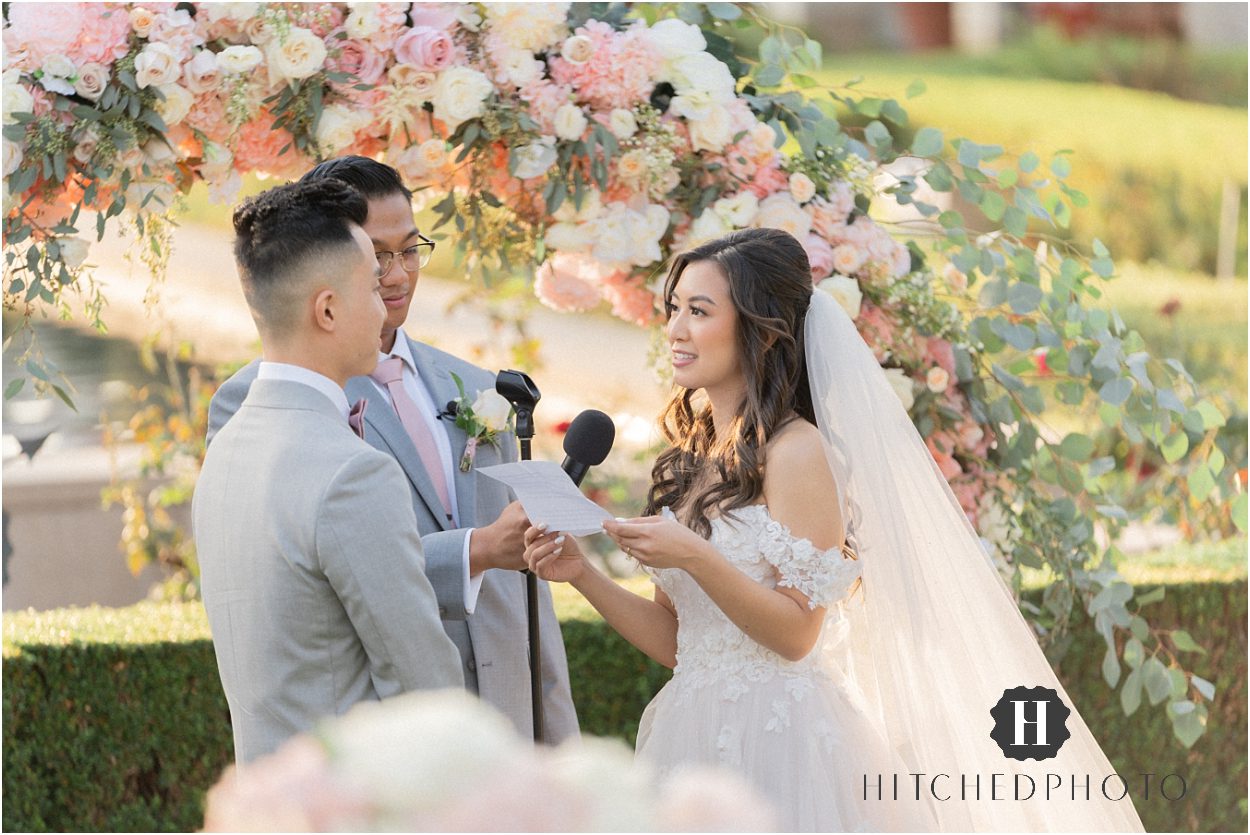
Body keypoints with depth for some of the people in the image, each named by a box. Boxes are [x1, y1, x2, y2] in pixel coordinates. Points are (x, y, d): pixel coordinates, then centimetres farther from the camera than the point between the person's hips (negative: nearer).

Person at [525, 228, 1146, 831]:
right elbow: (675, 641, 12)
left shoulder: (797, 453, -10)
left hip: (777, 741, -7)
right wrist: (582, 573, 1)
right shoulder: (689, 459, 12)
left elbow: (797, 633, -14)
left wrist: (694, 557, -22)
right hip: (696, 735, 7)